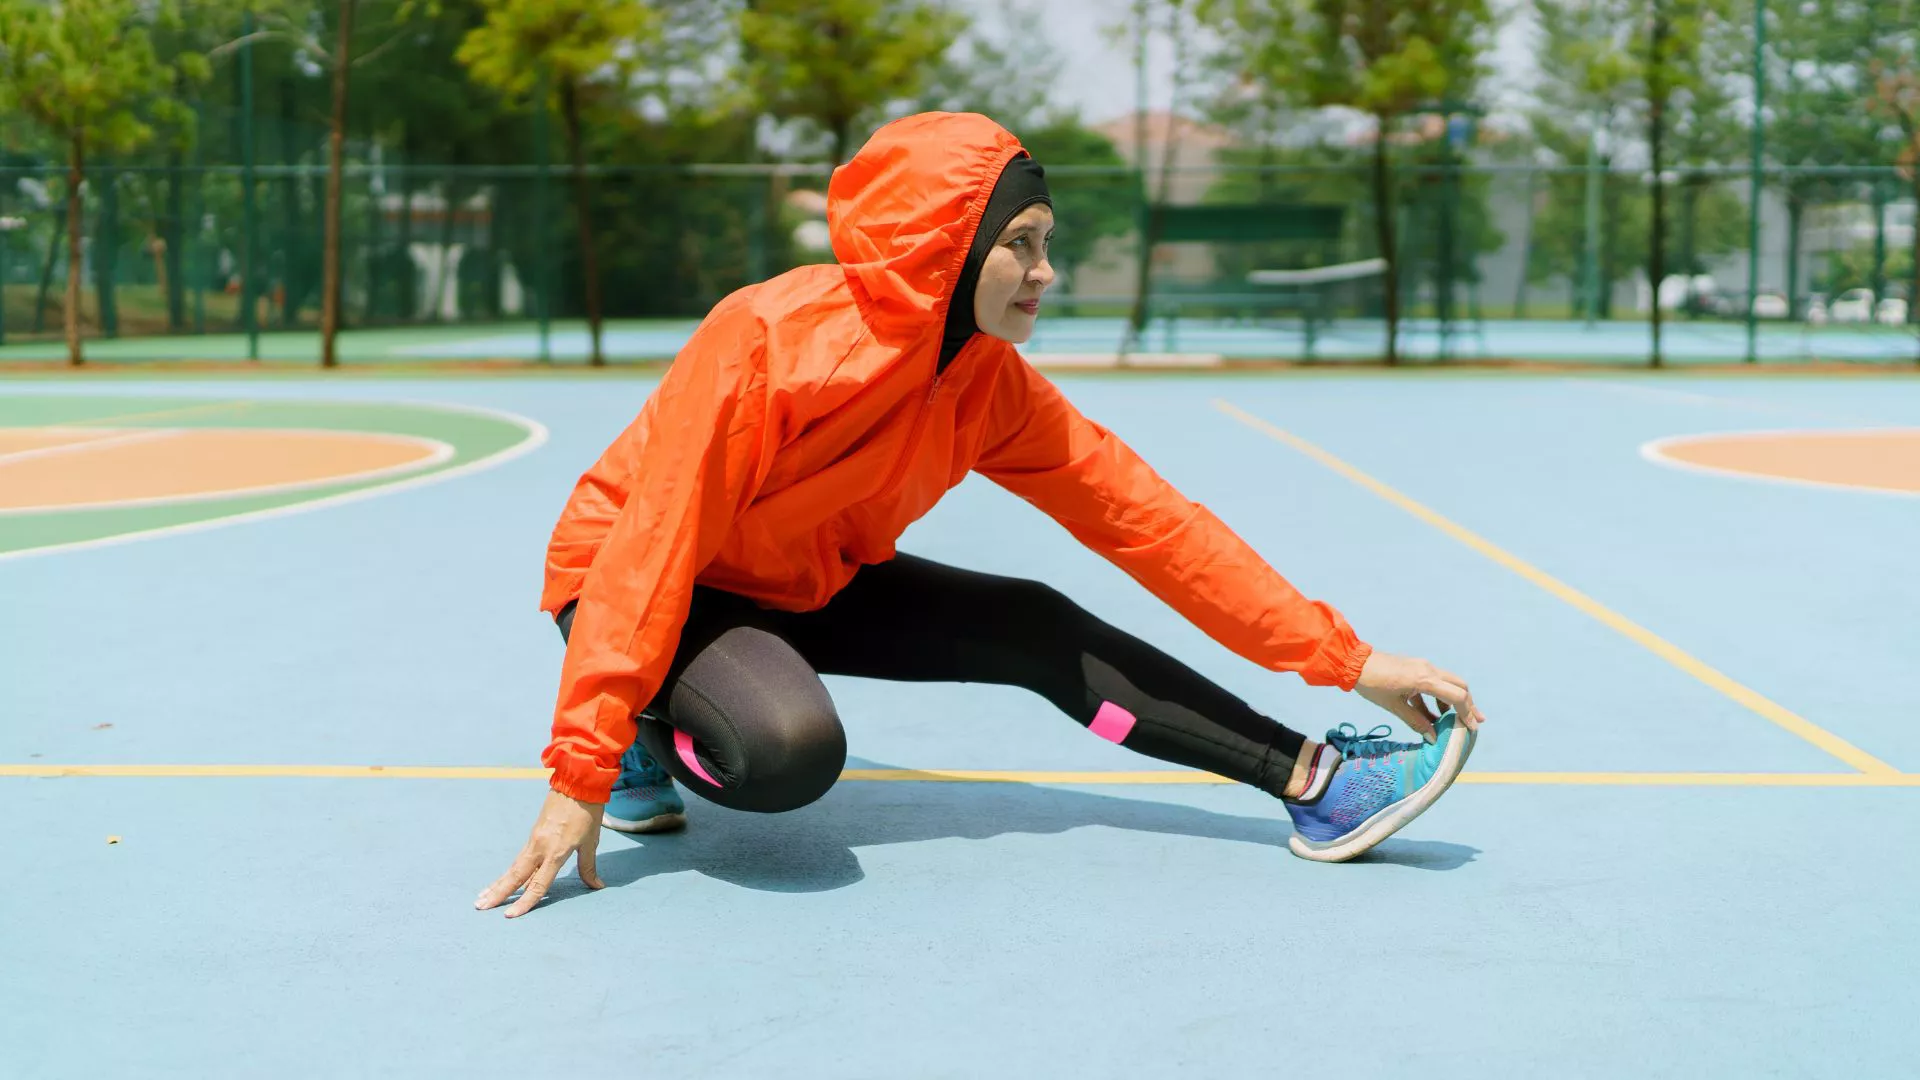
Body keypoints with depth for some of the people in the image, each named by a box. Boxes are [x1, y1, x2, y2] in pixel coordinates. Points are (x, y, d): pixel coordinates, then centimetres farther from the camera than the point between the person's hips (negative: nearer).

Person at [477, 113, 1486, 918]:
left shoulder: (992, 388, -12)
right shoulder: (769, 338, -31)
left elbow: (1150, 521, -10)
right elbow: (653, 547, -30)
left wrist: (1347, 660, -13)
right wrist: (581, 775, -31)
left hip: (806, 586, 6)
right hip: (641, 587, -6)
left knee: (1038, 630, -7)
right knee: (793, 747, -35)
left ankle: (1310, 781, -3)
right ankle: (643, 729, -4)